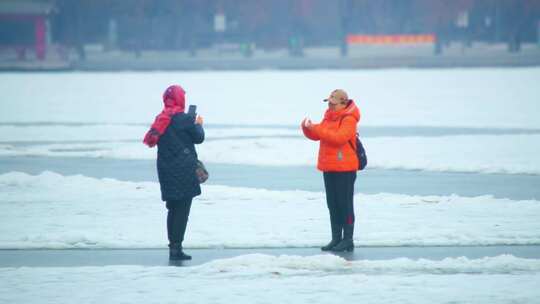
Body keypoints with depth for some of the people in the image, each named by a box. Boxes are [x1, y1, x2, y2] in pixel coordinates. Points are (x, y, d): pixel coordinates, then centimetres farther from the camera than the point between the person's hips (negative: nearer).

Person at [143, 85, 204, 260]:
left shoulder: (161, 119, 4)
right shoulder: (186, 119, -12)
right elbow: (199, 138, -2)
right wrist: (199, 125, 18)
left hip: (165, 170, 6)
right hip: (184, 170, -6)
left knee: (173, 209, 15)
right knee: (182, 210, -3)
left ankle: (172, 246, 15)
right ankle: (176, 247, -8)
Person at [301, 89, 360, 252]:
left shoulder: (348, 119, -13)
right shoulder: (329, 117, 13)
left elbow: (339, 137, -27)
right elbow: (316, 136, 14)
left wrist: (316, 128, -29)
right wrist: (307, 128, -7)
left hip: (344, 169, -8)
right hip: (329, 168, 8)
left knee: (345, 204, -4)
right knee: (333, 205, 11)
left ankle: (348, 240, 0)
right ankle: (336, 239, 17)